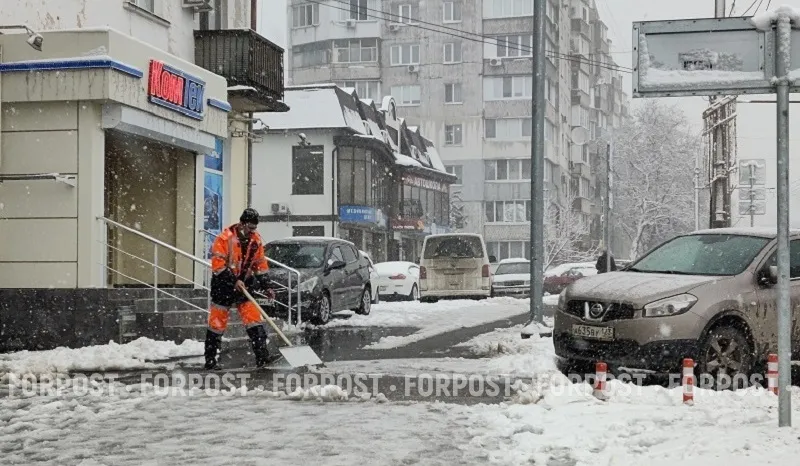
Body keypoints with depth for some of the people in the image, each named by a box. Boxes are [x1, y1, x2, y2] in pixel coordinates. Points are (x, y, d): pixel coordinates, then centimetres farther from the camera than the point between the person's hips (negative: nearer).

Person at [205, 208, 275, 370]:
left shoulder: (256, 240, 2)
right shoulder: (226, 238, -16)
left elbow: (260, 264, 12)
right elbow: (217, 264, -18)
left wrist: (265, 287, 6)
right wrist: (233, 281, -23)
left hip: (245, 283, 5)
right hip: (224, 285, -5)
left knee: (255, 320, -5)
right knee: (217, 324, 1)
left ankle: (262, 357, -5)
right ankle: (210, 360, 11)